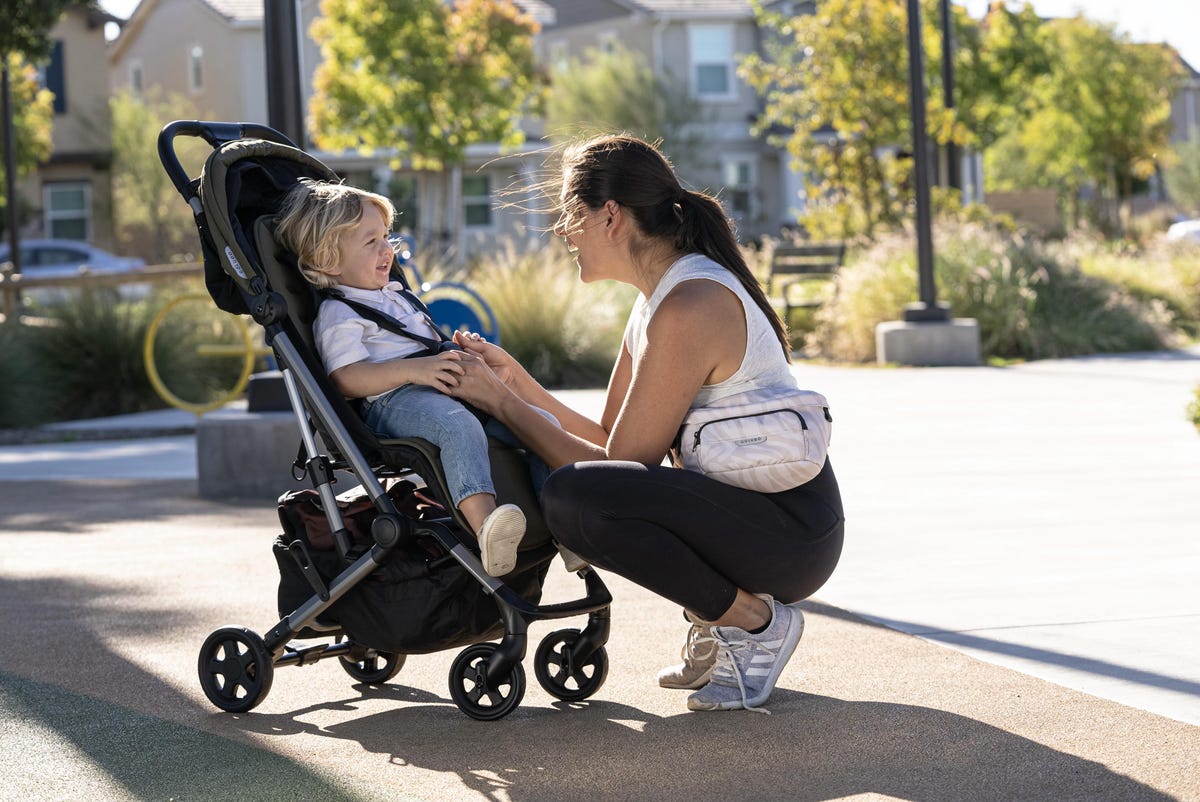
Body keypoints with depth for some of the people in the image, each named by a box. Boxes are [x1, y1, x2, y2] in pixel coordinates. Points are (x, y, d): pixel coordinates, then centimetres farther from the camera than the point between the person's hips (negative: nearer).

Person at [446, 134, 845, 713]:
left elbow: (622, 467, -17)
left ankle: (755, 620, -9)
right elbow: (608, 440, 11)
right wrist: (517, 382, 3)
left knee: (576, 497, -27)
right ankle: (716, 620, 14)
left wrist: (502, 403, -12)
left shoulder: (688, 309, -20)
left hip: (794, 531, -10)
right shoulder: (660, 297, 11)